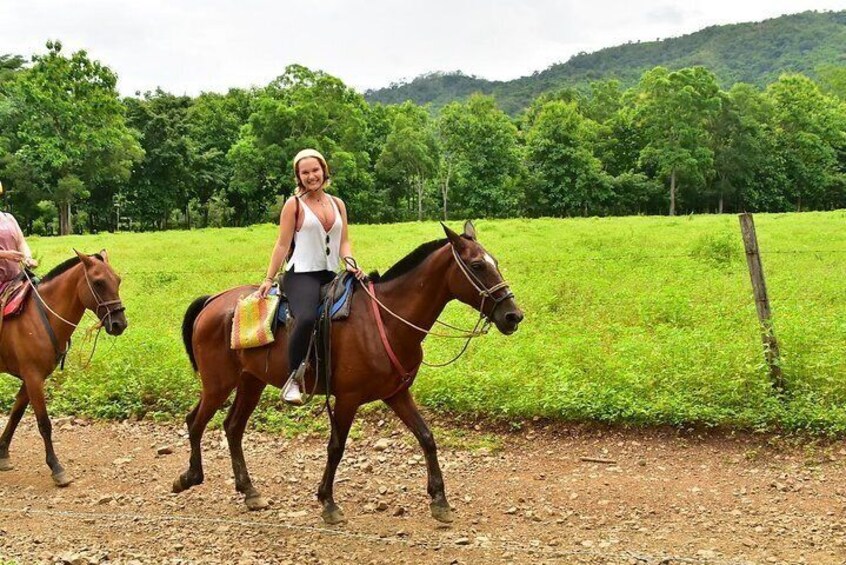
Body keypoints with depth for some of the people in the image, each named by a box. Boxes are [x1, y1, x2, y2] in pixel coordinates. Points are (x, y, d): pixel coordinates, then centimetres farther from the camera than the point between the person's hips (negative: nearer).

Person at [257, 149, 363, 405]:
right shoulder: (294, 204, 1)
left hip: (331, 275, 7)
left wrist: (350, 263, -6)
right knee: (306, 318, -34)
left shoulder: (338, 204, 15)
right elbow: (283, 245, -1)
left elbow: (344, 241, 14)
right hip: (302, 274, -6)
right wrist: (269, 279, -4)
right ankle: (293, 378, -21)